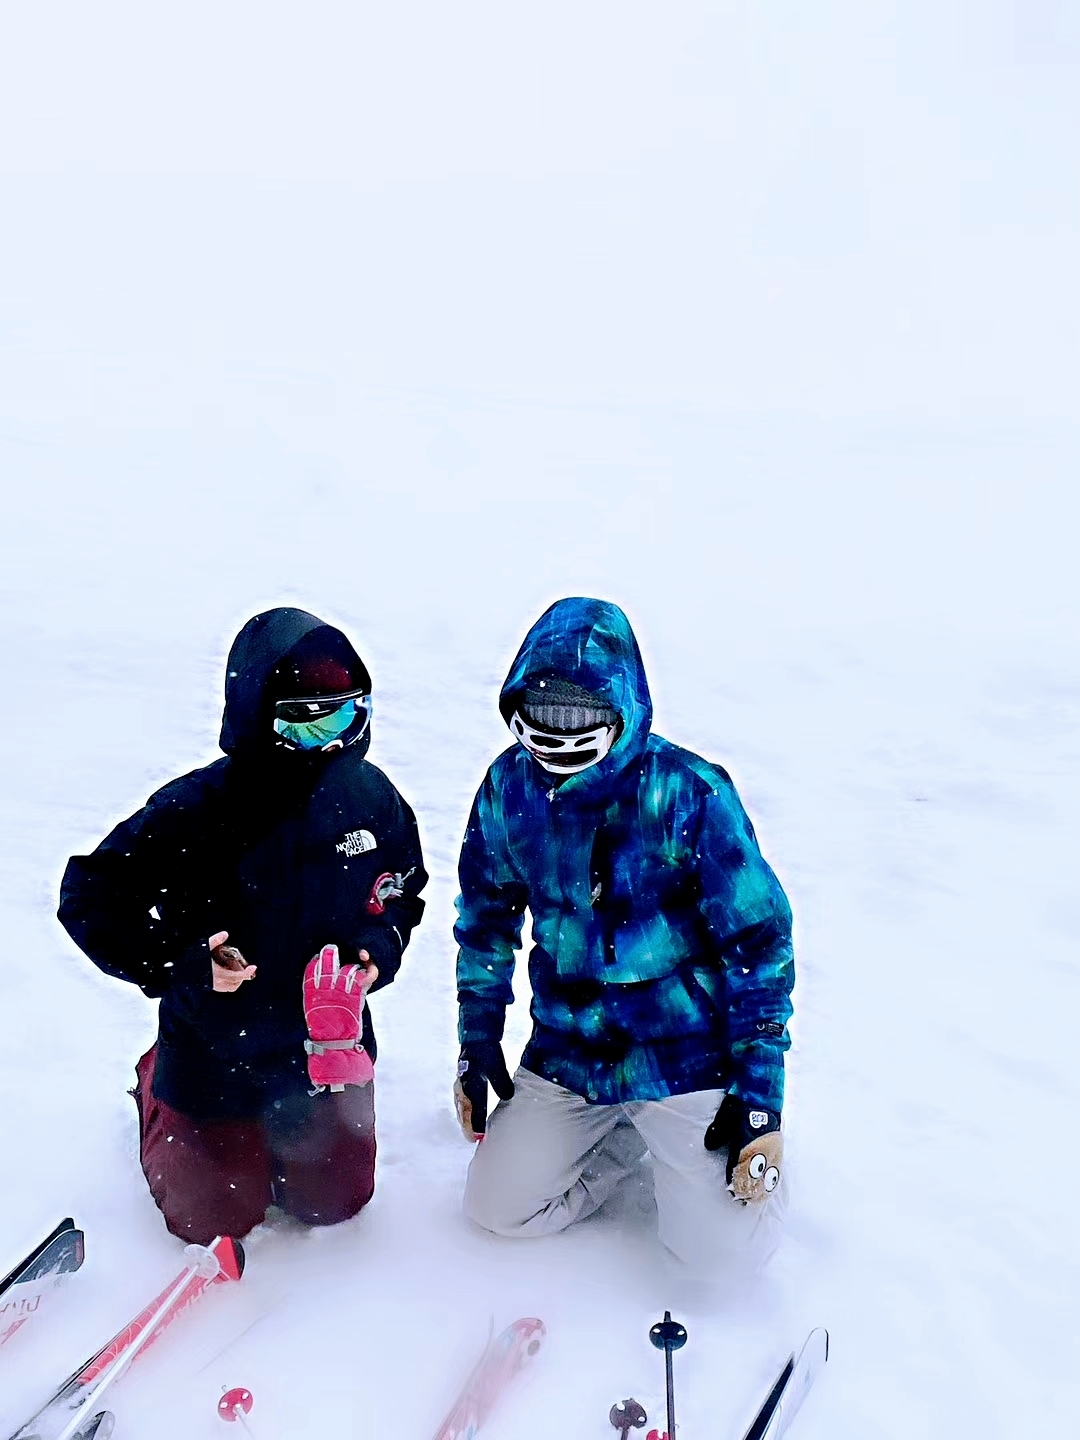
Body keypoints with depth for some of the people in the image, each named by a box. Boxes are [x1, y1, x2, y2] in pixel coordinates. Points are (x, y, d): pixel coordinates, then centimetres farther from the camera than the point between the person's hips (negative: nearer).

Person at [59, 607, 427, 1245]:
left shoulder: (370, 797, -12)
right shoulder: (194, 810, -25)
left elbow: (402, 893, 5)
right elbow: (91, 900, -16)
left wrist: (377, 950, -14)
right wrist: (180, 964, -27)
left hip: (332, 1045, 3)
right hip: (215, 1052, -3)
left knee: (333, 1201, 16)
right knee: (214, 1219, 15)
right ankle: (155, 1086, 40)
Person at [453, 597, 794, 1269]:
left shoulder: (689, 792, -22)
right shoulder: (509, 787, -9)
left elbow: (759, 940, -14)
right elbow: (486, 919, 7)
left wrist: (760, 1099, -13)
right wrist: (477, 1044, 10)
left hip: (687, 1053, -4)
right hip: (567, 1052, 4)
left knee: (726, 1244, -9)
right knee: (498, 1208, 6)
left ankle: (687, 1130, 22)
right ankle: (631, 1127, 27)